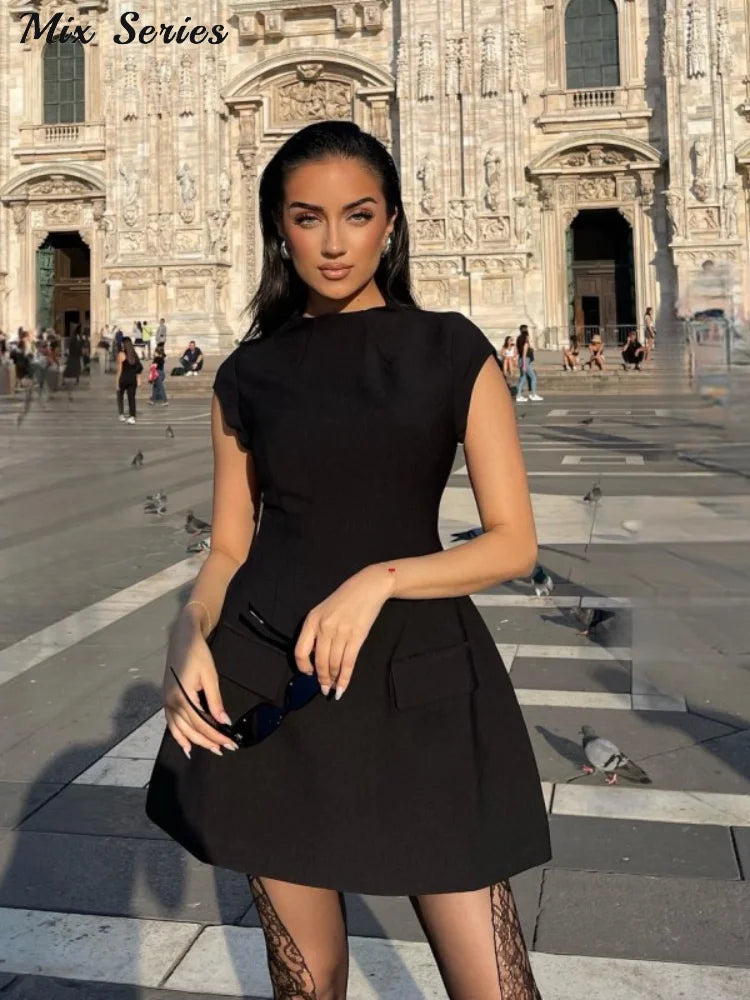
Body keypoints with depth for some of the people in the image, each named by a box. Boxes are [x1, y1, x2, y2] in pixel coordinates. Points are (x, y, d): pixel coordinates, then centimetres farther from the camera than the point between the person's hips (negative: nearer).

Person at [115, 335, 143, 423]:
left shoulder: (121, 355, -8)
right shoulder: (135, 355, 7)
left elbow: (119, 369, -10)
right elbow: (139, 368, 5)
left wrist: (117, 381, -6)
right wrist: (138, 379, 10)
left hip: (123, 379, -4)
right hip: (133, 379, 4)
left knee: (120, 397, 14)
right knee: (131, 398, 4)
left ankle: (122, 414, 11)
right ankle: (132, 417, -3)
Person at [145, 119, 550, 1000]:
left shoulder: (452, 351, 0)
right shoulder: (248, 375, 6)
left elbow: (514, 543, -4)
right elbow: (228, 545, 9)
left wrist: (380, 578, -20)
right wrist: (190, 632, -12)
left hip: (419, 679, -1)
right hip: (270, 684, 2)